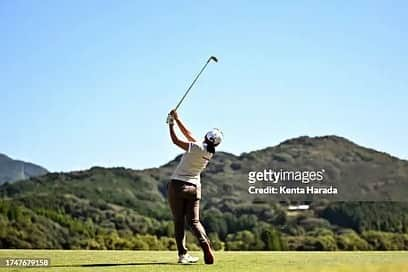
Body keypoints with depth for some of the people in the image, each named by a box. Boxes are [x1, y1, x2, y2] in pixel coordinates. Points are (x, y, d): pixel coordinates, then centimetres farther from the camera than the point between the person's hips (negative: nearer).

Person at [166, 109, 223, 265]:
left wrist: (171, 124, 3)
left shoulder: (197, 147, -14)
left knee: (178, 221, 2)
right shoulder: (209, 153, 5)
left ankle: (182, 254, -3)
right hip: (194, 188, 5)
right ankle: (205, 243, -20)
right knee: (194, 220, 7)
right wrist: (177, 119, 14)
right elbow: (189, 135, 12)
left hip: (177, 185, -5)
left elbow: (176, 141, -11)